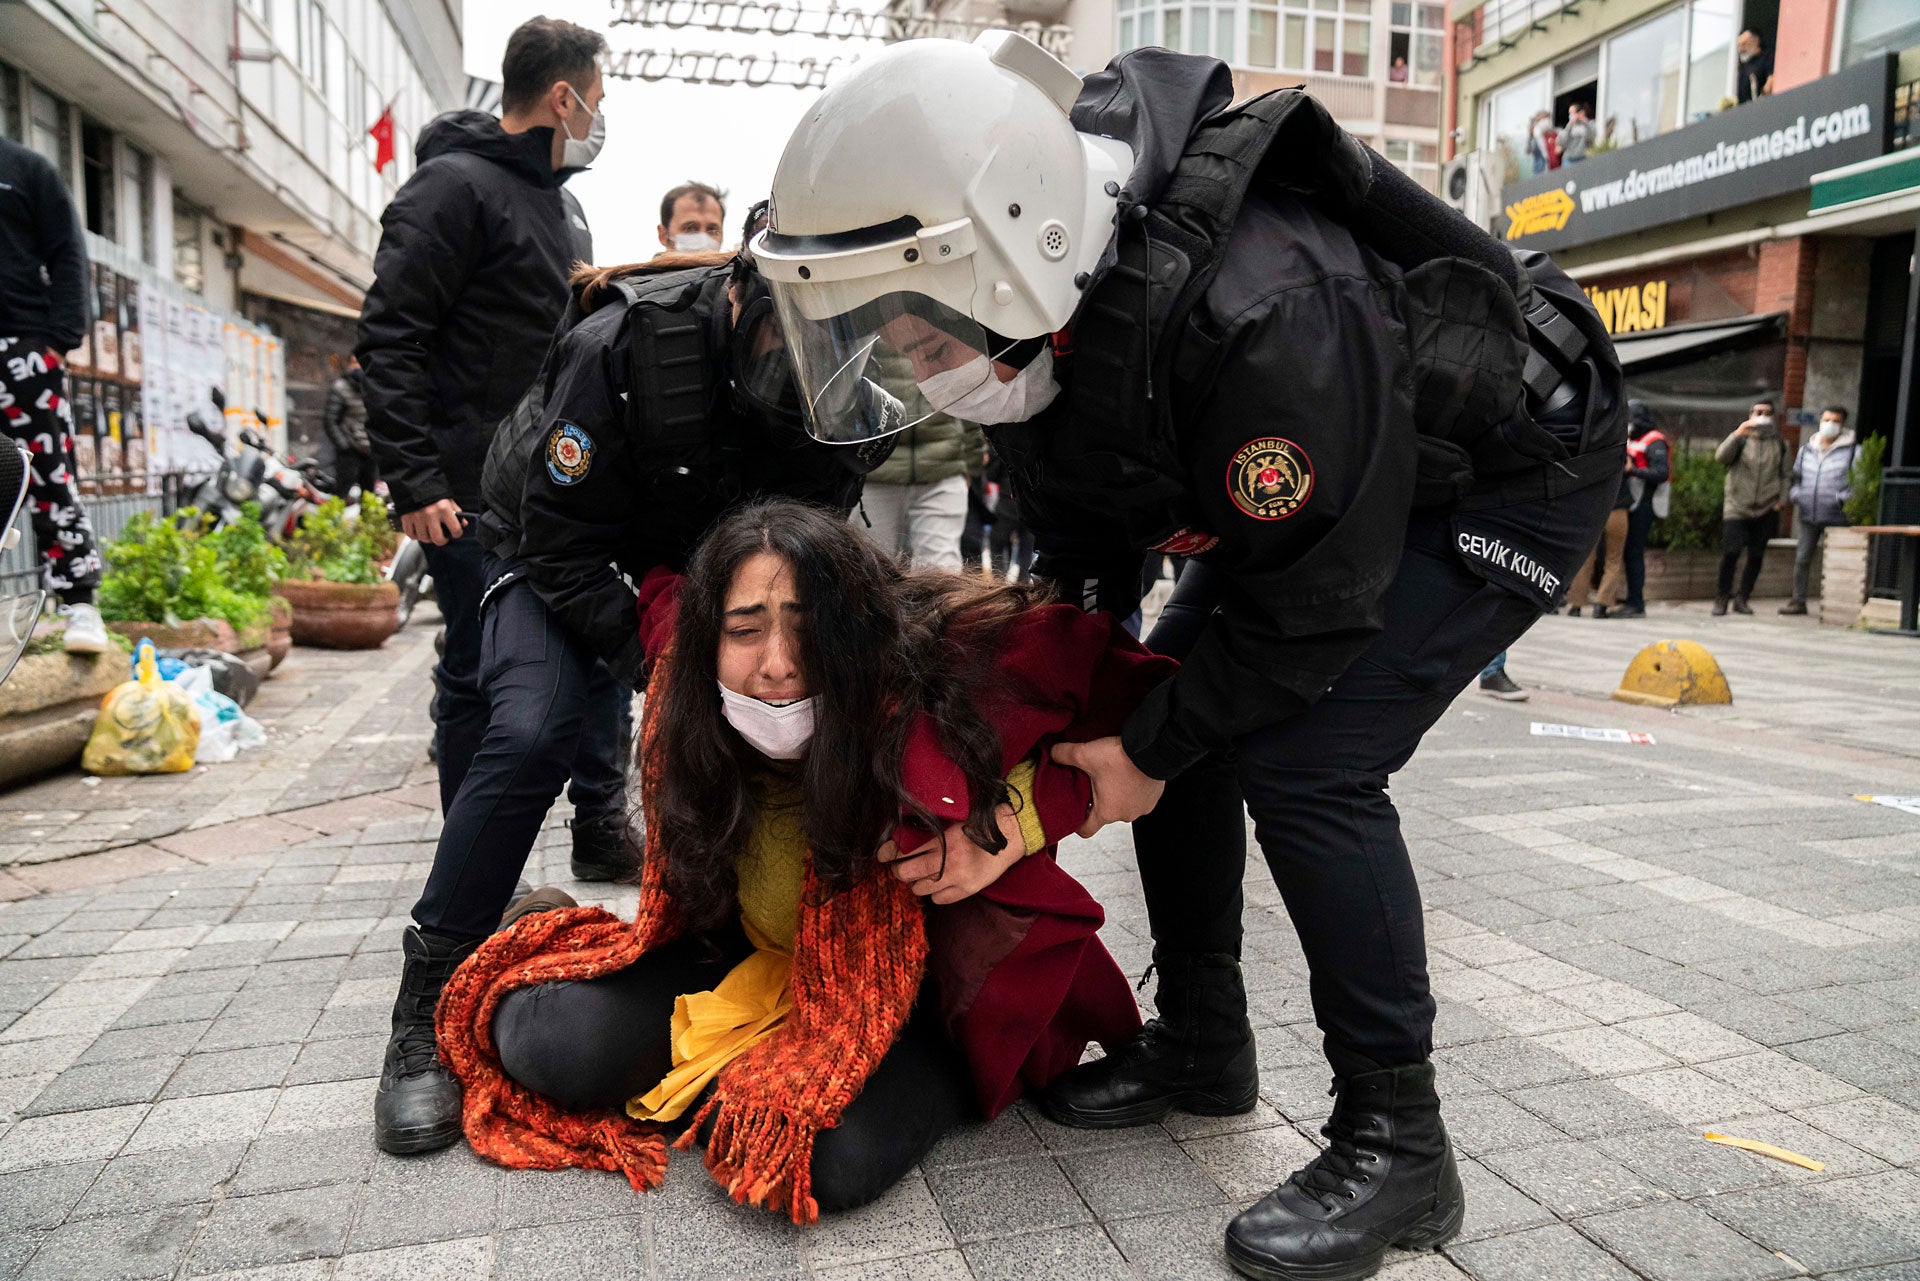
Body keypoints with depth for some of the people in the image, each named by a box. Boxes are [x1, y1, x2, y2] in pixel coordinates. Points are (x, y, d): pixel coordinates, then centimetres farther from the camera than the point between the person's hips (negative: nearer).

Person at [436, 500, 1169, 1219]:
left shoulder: (934, 695, -30)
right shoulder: (682, 702, -18)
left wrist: (1010, 824, -30)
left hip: (912, 979, -3)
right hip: (751, 959, 4)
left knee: (839, 1157, -29)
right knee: (546, 1041, -12)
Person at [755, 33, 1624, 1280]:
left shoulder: (1256, 316, -40)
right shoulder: (1038, 318, -13)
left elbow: (1319, 597, -29)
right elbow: (1082, 548, 0)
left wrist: (1151, 747, -19)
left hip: (1509, 478, -8)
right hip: (1303, 486, 8)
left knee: (1302, 766, -20)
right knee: (1174, 720, 1)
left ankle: (1396, 1144, -2)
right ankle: (1202, 1044, 18)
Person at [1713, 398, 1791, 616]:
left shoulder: (1778, 444, 12)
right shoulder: (1740, 440, 4)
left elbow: (1785, 475, 18)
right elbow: (1721, 456, -17)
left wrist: (1780, 500, 6)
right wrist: (1737, 434, -31)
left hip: (1765, 511, 3)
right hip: (1736, 507, -3)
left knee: (1757, 556, 2)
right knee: (1731, 552, -12)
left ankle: (1742, 598, 12)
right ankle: (1722, 596, 1)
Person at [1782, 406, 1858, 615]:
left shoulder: (1852, 450, 0)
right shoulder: (1806, 449, 14)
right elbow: (1796, 476, 23)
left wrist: (1843, 498, -17)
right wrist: (1794, 495, 5)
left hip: (1836, 518, -4)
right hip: (1807, 515, 4)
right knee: (1802, 558, 5)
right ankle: (1798, 601, 12)